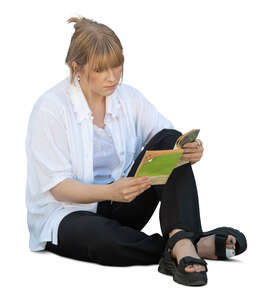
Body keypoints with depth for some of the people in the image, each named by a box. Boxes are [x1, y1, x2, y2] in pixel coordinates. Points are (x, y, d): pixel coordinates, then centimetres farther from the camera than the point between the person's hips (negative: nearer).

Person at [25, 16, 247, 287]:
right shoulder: (50, 109, -14)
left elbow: (172, 142, -6)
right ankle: (196, 246, -25)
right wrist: (110, 191, -35)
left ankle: (181, 242, -38)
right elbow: (58, 187, -17)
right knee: (104, 237, -42)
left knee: (169, 140, -19)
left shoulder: (128, 97, 1)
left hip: (119, 207, 5)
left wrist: (191, 151, -32)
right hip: (66, 215, -5)